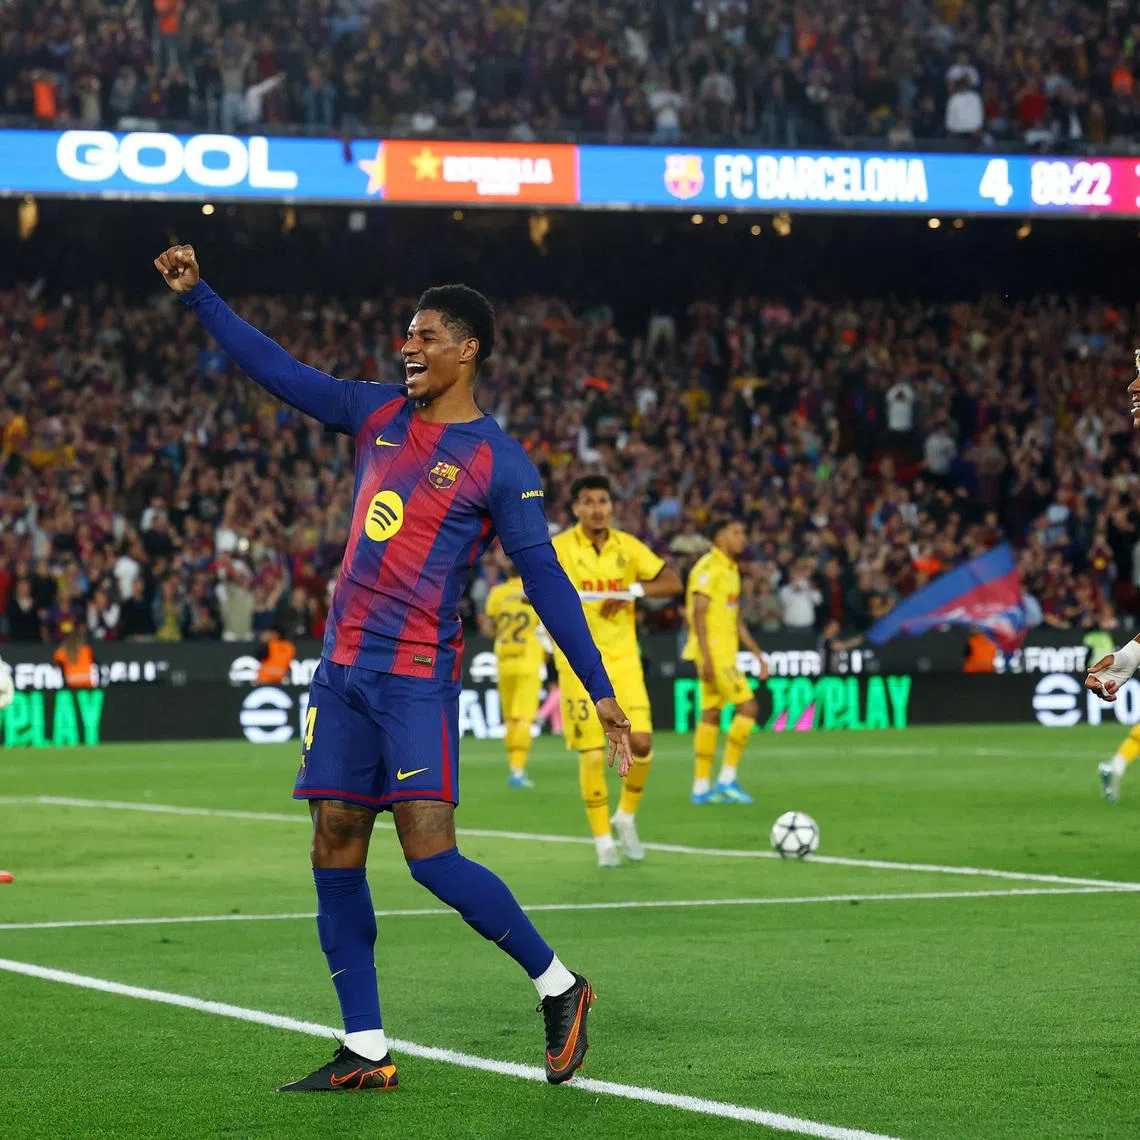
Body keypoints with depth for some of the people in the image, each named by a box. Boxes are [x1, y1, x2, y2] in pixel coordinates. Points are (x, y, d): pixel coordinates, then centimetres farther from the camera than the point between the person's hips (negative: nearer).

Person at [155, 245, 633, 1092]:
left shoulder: (499, 464, -7)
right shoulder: (378, 413, 10)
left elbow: (546, 580, -7)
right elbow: (279, 371, 16)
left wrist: (600, 690, -10)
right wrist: (197, 294, 10)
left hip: (417, 678, -7)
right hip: (344, 667, 7)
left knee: (431, 855, -15)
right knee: (335, 849, 4)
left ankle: (558, 987, 4)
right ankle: (366, 1053, 10)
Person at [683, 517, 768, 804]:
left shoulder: (730, 570, 18)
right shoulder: (709, 568, -12)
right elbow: (698, 613, -19)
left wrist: (757, 653, 21)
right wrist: (705, 657, -24)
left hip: (723, 652, 10)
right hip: (714, 651, -10)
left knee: (711, 715, 8)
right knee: (748, 706, -12)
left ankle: (701, 787, 9)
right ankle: (727, 779, -9)